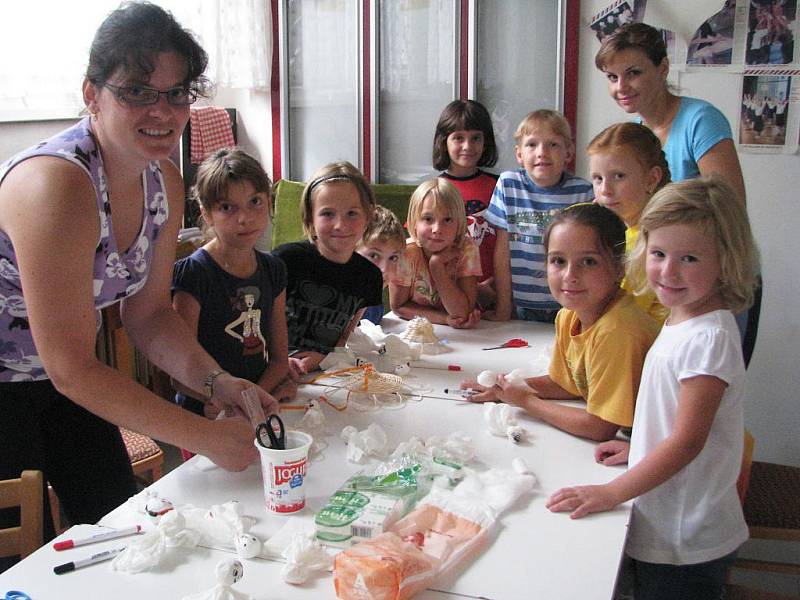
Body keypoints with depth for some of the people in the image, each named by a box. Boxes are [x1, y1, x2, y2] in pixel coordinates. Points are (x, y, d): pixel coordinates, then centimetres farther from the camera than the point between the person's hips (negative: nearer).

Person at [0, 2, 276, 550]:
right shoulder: (57, 186, -33)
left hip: (68, 378, 7)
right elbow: (72, 369, -30)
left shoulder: (164, 183, -7)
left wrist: (216, 382, -14)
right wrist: (205, 436, -27)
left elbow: (148, 311, 3)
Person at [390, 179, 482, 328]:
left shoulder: (467, 249, -18)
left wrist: (437, 264, -30)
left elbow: (463, 313, -22)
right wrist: (445, 319, -24)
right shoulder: (405, 253, -19)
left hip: (460, 334, 1)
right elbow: (399, 306, -12)